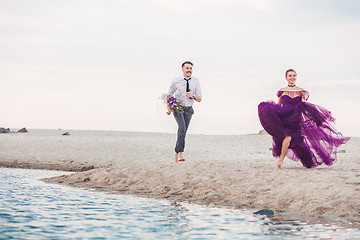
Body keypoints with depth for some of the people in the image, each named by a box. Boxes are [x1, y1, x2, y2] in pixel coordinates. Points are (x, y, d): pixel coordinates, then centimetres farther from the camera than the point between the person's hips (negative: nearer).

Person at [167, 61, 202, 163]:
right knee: (182, 128, -24)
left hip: (188, 109, 3)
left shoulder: (195, 81, -2)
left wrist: (193, 95, -22)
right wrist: (169, 107, -6)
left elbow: (199, 99, -1)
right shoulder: (176, 81, -6)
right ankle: (180, 153, -27)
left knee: (183, 132, 6)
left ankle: (177, 152, 20)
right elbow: (169, 94, 8)